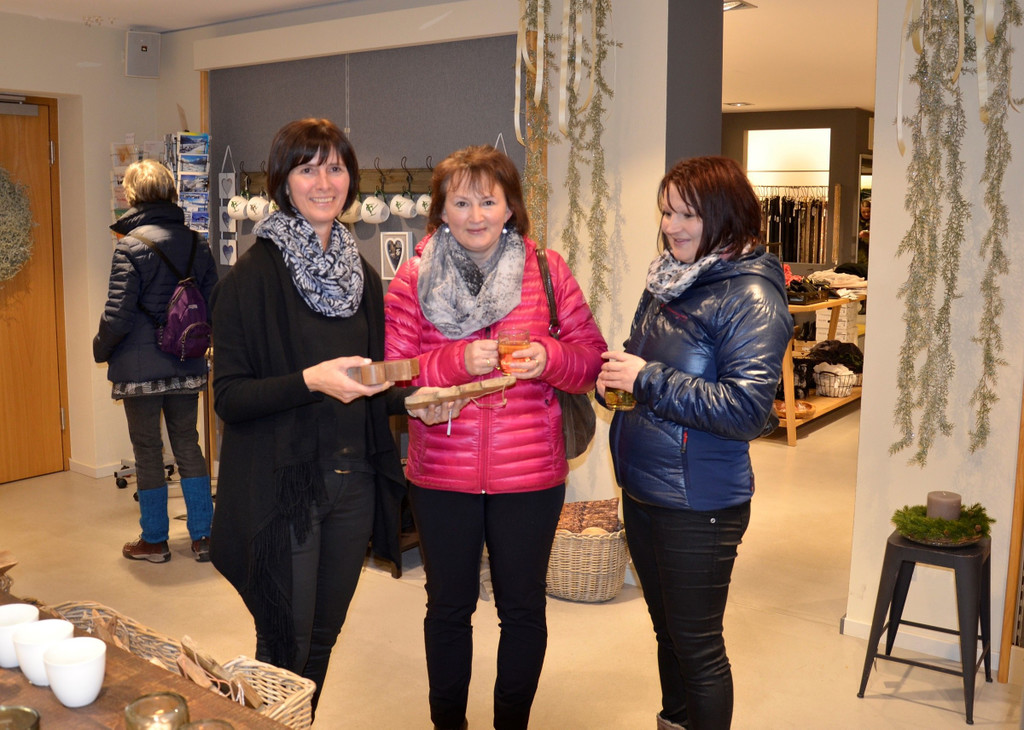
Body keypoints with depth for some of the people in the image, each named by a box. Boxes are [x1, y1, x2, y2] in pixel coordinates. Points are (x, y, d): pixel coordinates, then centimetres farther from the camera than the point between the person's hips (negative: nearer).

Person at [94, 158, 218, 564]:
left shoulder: (131, 246, -14)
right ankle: (202, 536, 16)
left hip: (140, 367, -5)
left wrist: (100, 349, 2)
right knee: (188, 445, 13)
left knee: (147, 451, 7)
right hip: (187, 366, 5)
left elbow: (118, 315, -16)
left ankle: (154, 541, 18)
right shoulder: (195, 243, 3)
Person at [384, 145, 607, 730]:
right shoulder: (414, 279, 0)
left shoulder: (546, 270, 1)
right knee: (449, 607, 16)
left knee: (524, 607, 13)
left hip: (531, 475, 0)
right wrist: (457, 361, -20)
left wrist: (548, 357, -18)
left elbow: (593, 357, 2)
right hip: (441, 475, 0)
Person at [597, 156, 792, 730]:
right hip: (641, 489, 8)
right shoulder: (670, 279, 7)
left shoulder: (751, 296, -16)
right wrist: (616, 374, -1)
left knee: (697, 646, 7)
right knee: (667, 629, 24)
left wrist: (647, 379, -23)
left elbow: (747, 408, -24)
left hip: (697, 504, -8)